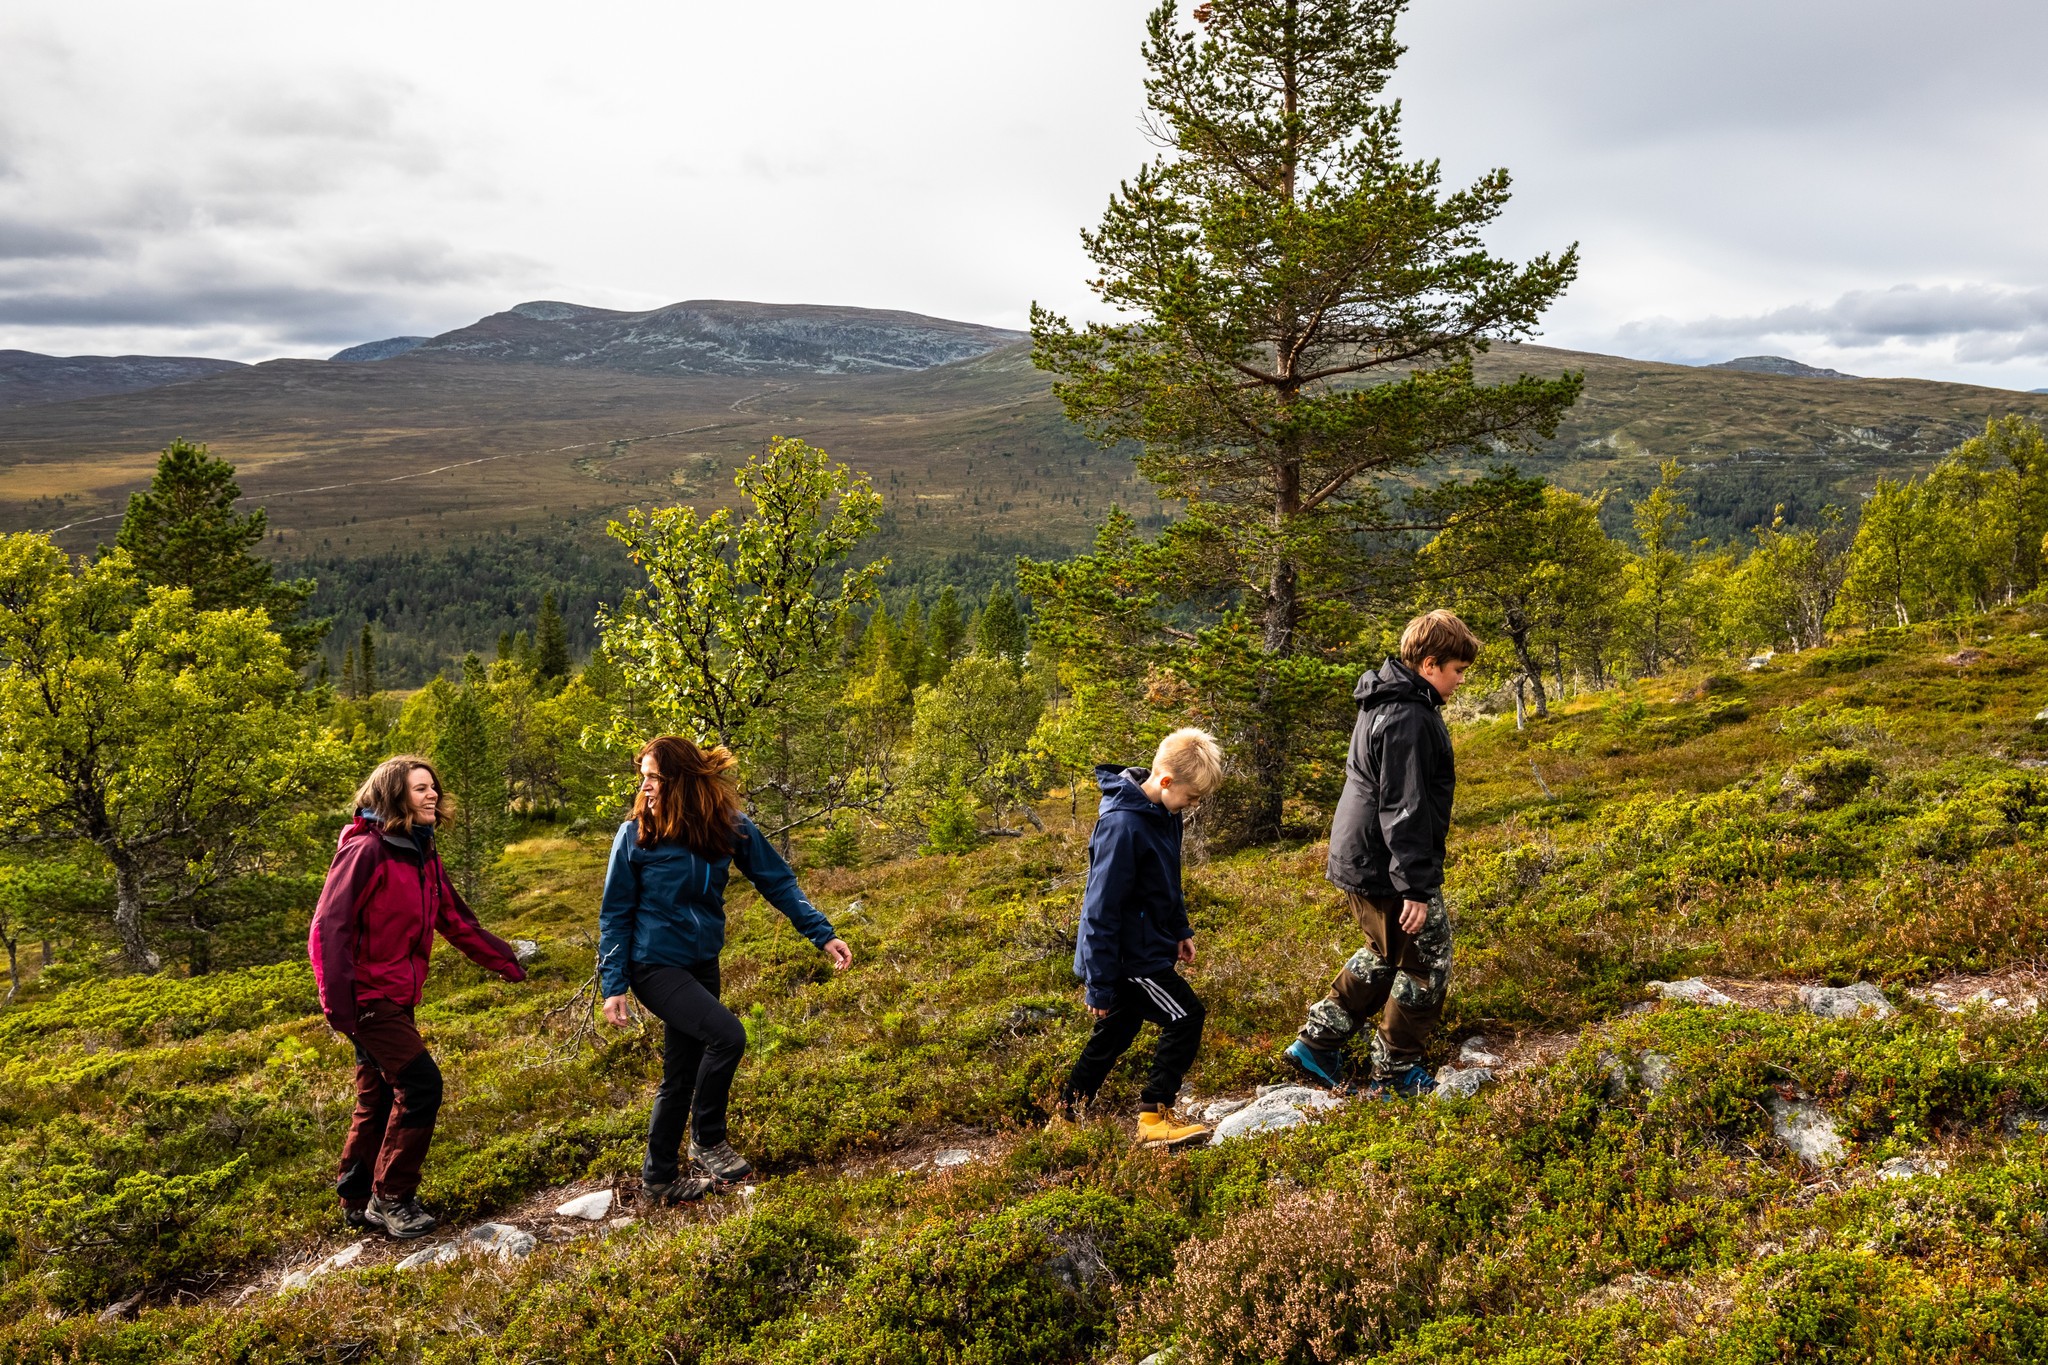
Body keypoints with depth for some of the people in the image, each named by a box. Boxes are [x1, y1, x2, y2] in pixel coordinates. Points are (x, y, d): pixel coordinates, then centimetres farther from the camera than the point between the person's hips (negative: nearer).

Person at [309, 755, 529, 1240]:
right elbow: (328, 927, -19)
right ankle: (391, 1198, 0)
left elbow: (457, 922, 16)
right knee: (420, 1084, -12)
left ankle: (358, 1201, 28)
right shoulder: (365, 851, -15)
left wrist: (508, 962, 15)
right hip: (367, 999, -9)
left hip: (396, 999, 9)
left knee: (381, 1099, 15)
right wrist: (337, 1001, -25)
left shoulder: (423, 857, 11)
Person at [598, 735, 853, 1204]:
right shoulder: (635, 836, -14)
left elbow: (777, 881, -1)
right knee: (726, 1035, -23)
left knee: (682, 1076, 12)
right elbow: (614, 915, -7)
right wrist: (614, 986, -10)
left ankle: (658, 1179, 28)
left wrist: (822, 934, -7)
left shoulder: (729, 827, -8)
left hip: (702, 965, 4)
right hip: (655, 966, -4)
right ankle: (707, 1141, -2)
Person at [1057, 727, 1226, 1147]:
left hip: (1144, 947, 9)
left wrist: (1181, 930, 18)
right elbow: (1102, 907, -23)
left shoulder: (1162, 813, 3)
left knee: (1114, 1034, 17)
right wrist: (1099, 983, -19)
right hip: (1129, 956, -9)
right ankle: (1154, 1118, 3)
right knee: (1186, 1017, -5)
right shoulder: (1123, 825, -27)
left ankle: (1066, 1115, 29)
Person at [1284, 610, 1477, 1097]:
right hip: (1388, 869, -10)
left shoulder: (1384, 703, 11)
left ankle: (1316, 1043, 26)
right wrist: (1416, 888, -24)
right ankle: (1393, 1074, 17)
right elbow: (1404, 809, -25)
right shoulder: (1409, 718, -22)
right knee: (1426, 964, 5)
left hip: (1361, 860, 10)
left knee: (1384, 955, 24)